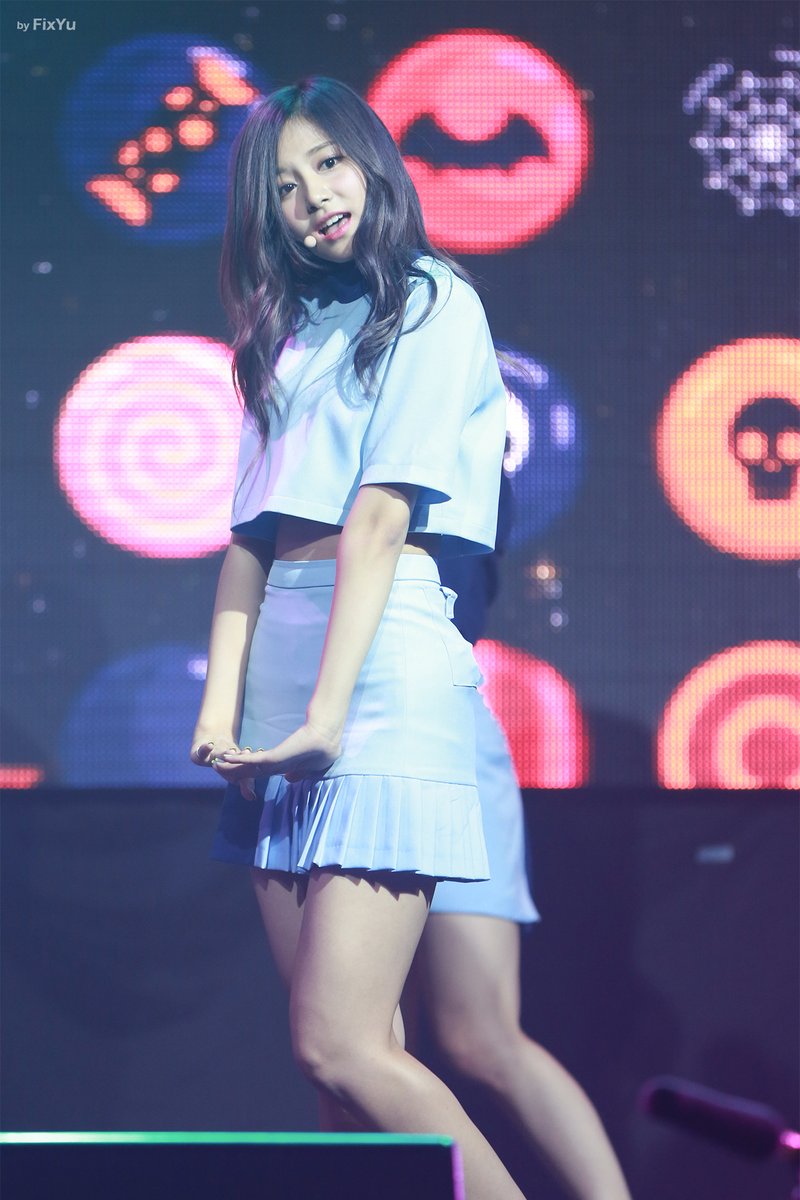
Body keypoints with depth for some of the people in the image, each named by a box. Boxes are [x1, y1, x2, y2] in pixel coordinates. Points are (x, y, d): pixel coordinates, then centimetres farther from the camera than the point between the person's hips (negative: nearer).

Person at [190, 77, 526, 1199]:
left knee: (342, 1045, -15)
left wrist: (331, 707, -17)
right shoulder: (288, 333, 21)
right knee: (350, 1045, 3)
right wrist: (223, 703, -1)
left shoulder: (433, 302, 1)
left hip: (385, 654, -7)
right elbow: (249, 538, 12)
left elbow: (381, 516, -10)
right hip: (276, 653, 7)